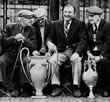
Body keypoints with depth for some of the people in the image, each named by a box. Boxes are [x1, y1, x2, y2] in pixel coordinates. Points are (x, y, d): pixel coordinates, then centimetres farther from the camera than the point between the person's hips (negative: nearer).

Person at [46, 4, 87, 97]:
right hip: (61, 51, 3)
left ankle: (76, 87, -24)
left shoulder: (80, 24, 0)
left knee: (77, 61, -35)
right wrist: (49, 43, -16)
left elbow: (83, 41, -9)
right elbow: (50, 37, 12)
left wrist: (76, 53, -26)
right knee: (52, 60, -27)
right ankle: (56, 87, -18)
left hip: (75, 51, -3)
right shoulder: (56, 24, 11)